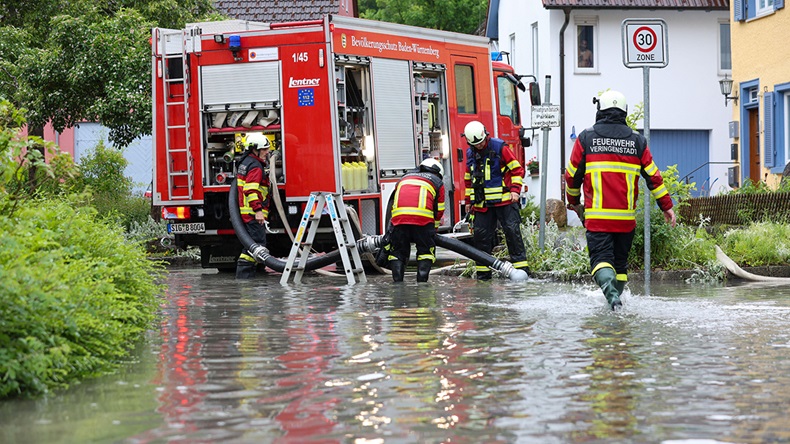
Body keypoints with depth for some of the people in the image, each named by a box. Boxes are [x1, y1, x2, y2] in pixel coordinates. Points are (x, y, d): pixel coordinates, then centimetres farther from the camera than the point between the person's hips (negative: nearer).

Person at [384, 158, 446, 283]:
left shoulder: (404, 178, 34)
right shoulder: (437, 182, 24)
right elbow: (439, 210, 22)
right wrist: (433, 229, 35)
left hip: (399, 216, 2)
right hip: (423, 218, -2)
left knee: (398, 251, 11)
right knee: (425, 251, 10)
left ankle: (397, 282, 2)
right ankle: (422, 282, 0)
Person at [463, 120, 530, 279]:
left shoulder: (500, 147, -5)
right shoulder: (471, 154, 11)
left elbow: (517, 169, -3)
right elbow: (469, 179, 23)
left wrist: (515, 190, -11)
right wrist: (469, 200, 21)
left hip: (504, 200, -5)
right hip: (482, 204, 5)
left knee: (512, 230, -9)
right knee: (481, 234, 2)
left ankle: (521, 266, -7)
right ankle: (483, 271, 10)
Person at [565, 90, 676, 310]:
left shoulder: (586, 137, 1)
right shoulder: (636, 140, 6)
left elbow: (573, 175, 7)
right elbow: (653, 176, 8)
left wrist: (573, 201, 25)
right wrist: (667, 206, 16)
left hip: (597, 215, -2)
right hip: (626, 217, 3)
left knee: (601, 257, -7)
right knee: (620, 260, 17)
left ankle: (610, 290, -32)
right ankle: (616, 297, 20)